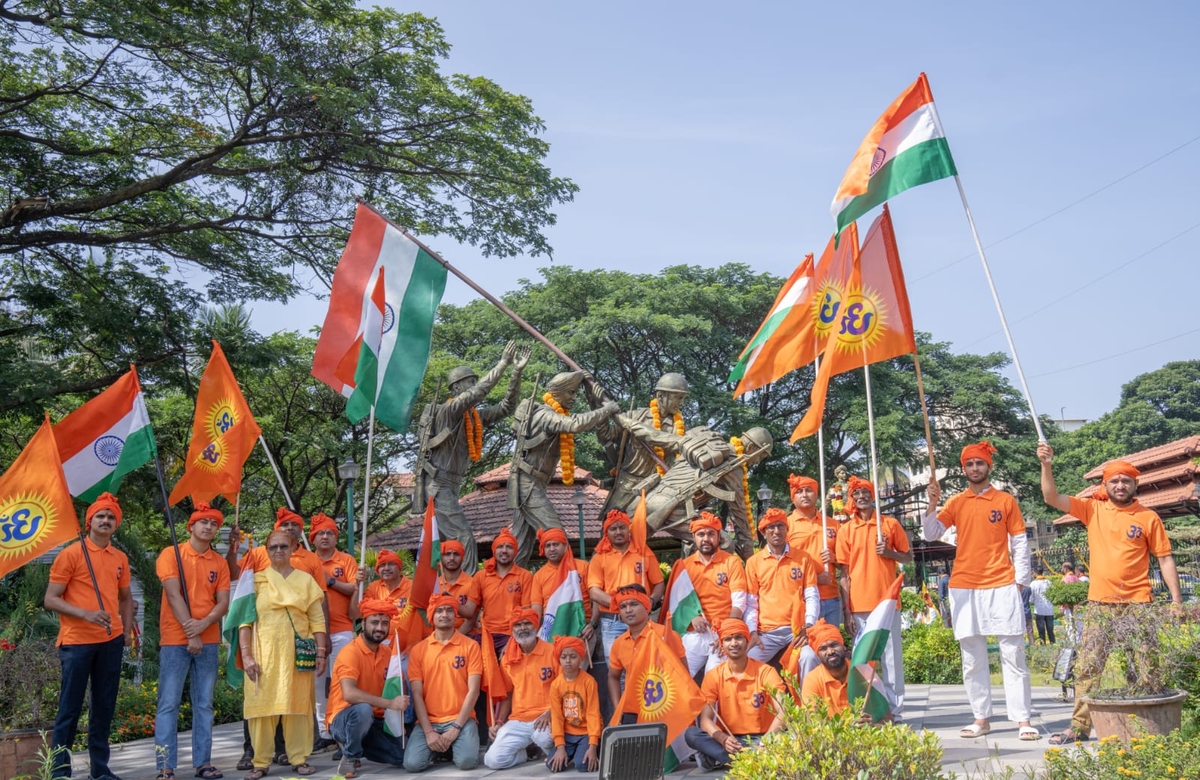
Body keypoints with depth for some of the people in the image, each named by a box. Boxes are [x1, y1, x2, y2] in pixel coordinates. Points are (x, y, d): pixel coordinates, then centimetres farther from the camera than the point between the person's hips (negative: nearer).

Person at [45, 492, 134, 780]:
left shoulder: (120, 558, 10)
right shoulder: (71, 554, -5)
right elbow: (50, 599, -8)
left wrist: (127, 632, 9)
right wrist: (86, 614, -21)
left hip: (111, 642, 5)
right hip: (77, 642, -5)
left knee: (104, 708, 9)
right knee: (70, 708, 0)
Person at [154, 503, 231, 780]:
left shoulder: (219, 562, 10)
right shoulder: (171, 554, -1)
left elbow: (223, 603, 3)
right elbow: (174, 596, -9)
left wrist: (203, 624, -16)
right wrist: (190, 634, -15)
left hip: (208, 641, 4)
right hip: (175, 640, -4)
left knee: (204, 704, 6)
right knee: (168, 704, -3)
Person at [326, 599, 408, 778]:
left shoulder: (388, 653, 3)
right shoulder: (350, 652, -18)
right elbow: (349, 694, -32)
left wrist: (400, 704, -14)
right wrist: (389, 703, -34)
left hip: (375, 721, 7)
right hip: (343, 720, -6)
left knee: (406, 756, -13)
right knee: (363, 709, -39)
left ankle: (361, 747, 15)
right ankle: (350, 756, -11)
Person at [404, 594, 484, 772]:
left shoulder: (470, 646, 0)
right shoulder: (418, 650, 5)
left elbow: (473, 691, -5)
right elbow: (417, 694, 0)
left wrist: (456, 728, -13)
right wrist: (428, 731, -11)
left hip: (461, 720, -1)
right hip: (429, 721, 1)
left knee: (466, 761, -27)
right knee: (413, 763, -23)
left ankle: (451, 746, 8)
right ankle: (437, 749, 11)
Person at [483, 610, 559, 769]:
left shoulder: (552, 652, -5)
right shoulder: (508, 658, 9)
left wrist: (550, 713, -18)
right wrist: (499, 722, 4)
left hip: (545, 717, -3)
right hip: (517, 721, 4)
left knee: (543, 737, -38)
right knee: (493, 760, -16)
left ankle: (554, 752, -1)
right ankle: (527, 747, 14)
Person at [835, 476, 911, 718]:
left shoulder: (890, 524, 6)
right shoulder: (846, 530, 6)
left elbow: (908, 557, 13)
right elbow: (843, 572, 4)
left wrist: (889, 553, -8)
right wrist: (847, 609, -2)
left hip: (887, 600, 0)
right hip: (859, 604, 0)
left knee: (892, 654, 1)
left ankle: (895, 707, 7)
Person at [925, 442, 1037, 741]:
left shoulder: (1006, 500, 4)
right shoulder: (956, 503, 9)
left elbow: (1020, 542, 5)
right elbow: (931, 534, 1)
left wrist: (1020, 580, -2)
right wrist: (933, 503, -13)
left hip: (1002, 587, -2)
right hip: (964, 589, 2)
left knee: (1013, 655, -1)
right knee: (972, 658, 5)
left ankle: (1023, 720, 2)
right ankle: (982, 718, 11)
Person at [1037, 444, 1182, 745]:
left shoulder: (1148, 517, 2)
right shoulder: (1093, 509, 5)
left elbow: (1165, 559, 4)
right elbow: (1052, 498, -2)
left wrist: (1177, 600, -2)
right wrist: (1046, 465, -15)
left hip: (1137, 604, -1)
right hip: (1099, 604, 1)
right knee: (1088, 666, 2)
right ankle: (1080, 726, 7)